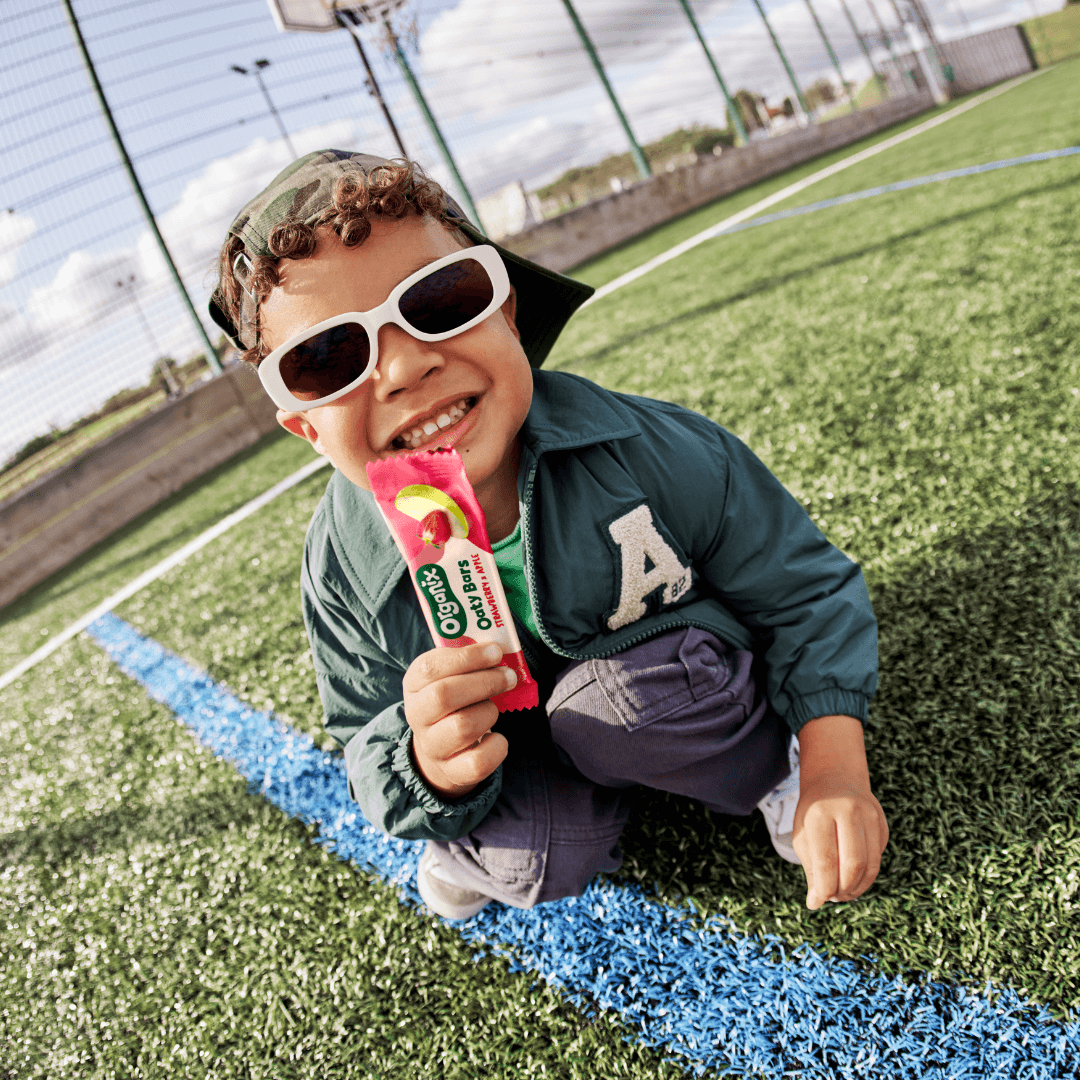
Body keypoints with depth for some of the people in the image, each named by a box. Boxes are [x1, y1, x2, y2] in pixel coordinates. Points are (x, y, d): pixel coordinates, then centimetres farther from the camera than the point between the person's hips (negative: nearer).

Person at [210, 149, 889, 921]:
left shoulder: (644, 451, -28)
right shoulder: (344, 573, -23)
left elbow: (804, 589, -14)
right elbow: (374, 763, -13)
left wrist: (836, 767, -26)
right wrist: (432, 772, -39)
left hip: (686, 685, -1)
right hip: (508, 747, 2)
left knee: (613, 698, -33)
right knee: (541, 869, -25)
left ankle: (772, 768, 0)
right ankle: (491, 844, 13)